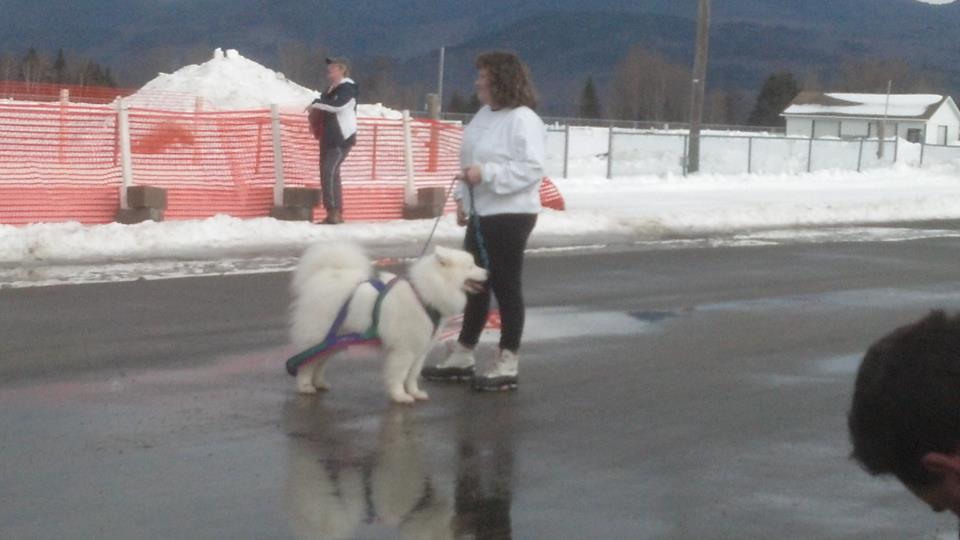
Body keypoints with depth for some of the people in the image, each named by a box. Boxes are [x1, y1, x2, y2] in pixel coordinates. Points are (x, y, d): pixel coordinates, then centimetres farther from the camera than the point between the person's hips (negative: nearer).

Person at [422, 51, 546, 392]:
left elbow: (531, 170, -23)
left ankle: (507, 365, 6)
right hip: (481, 214, 9)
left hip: (509, 215, -9)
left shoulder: (523, 120, -16)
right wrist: (463, 197, 12)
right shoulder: (485, 115, 12)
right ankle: (462, 358, 23)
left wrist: (486, 173, -26)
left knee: (505, 286, -2)